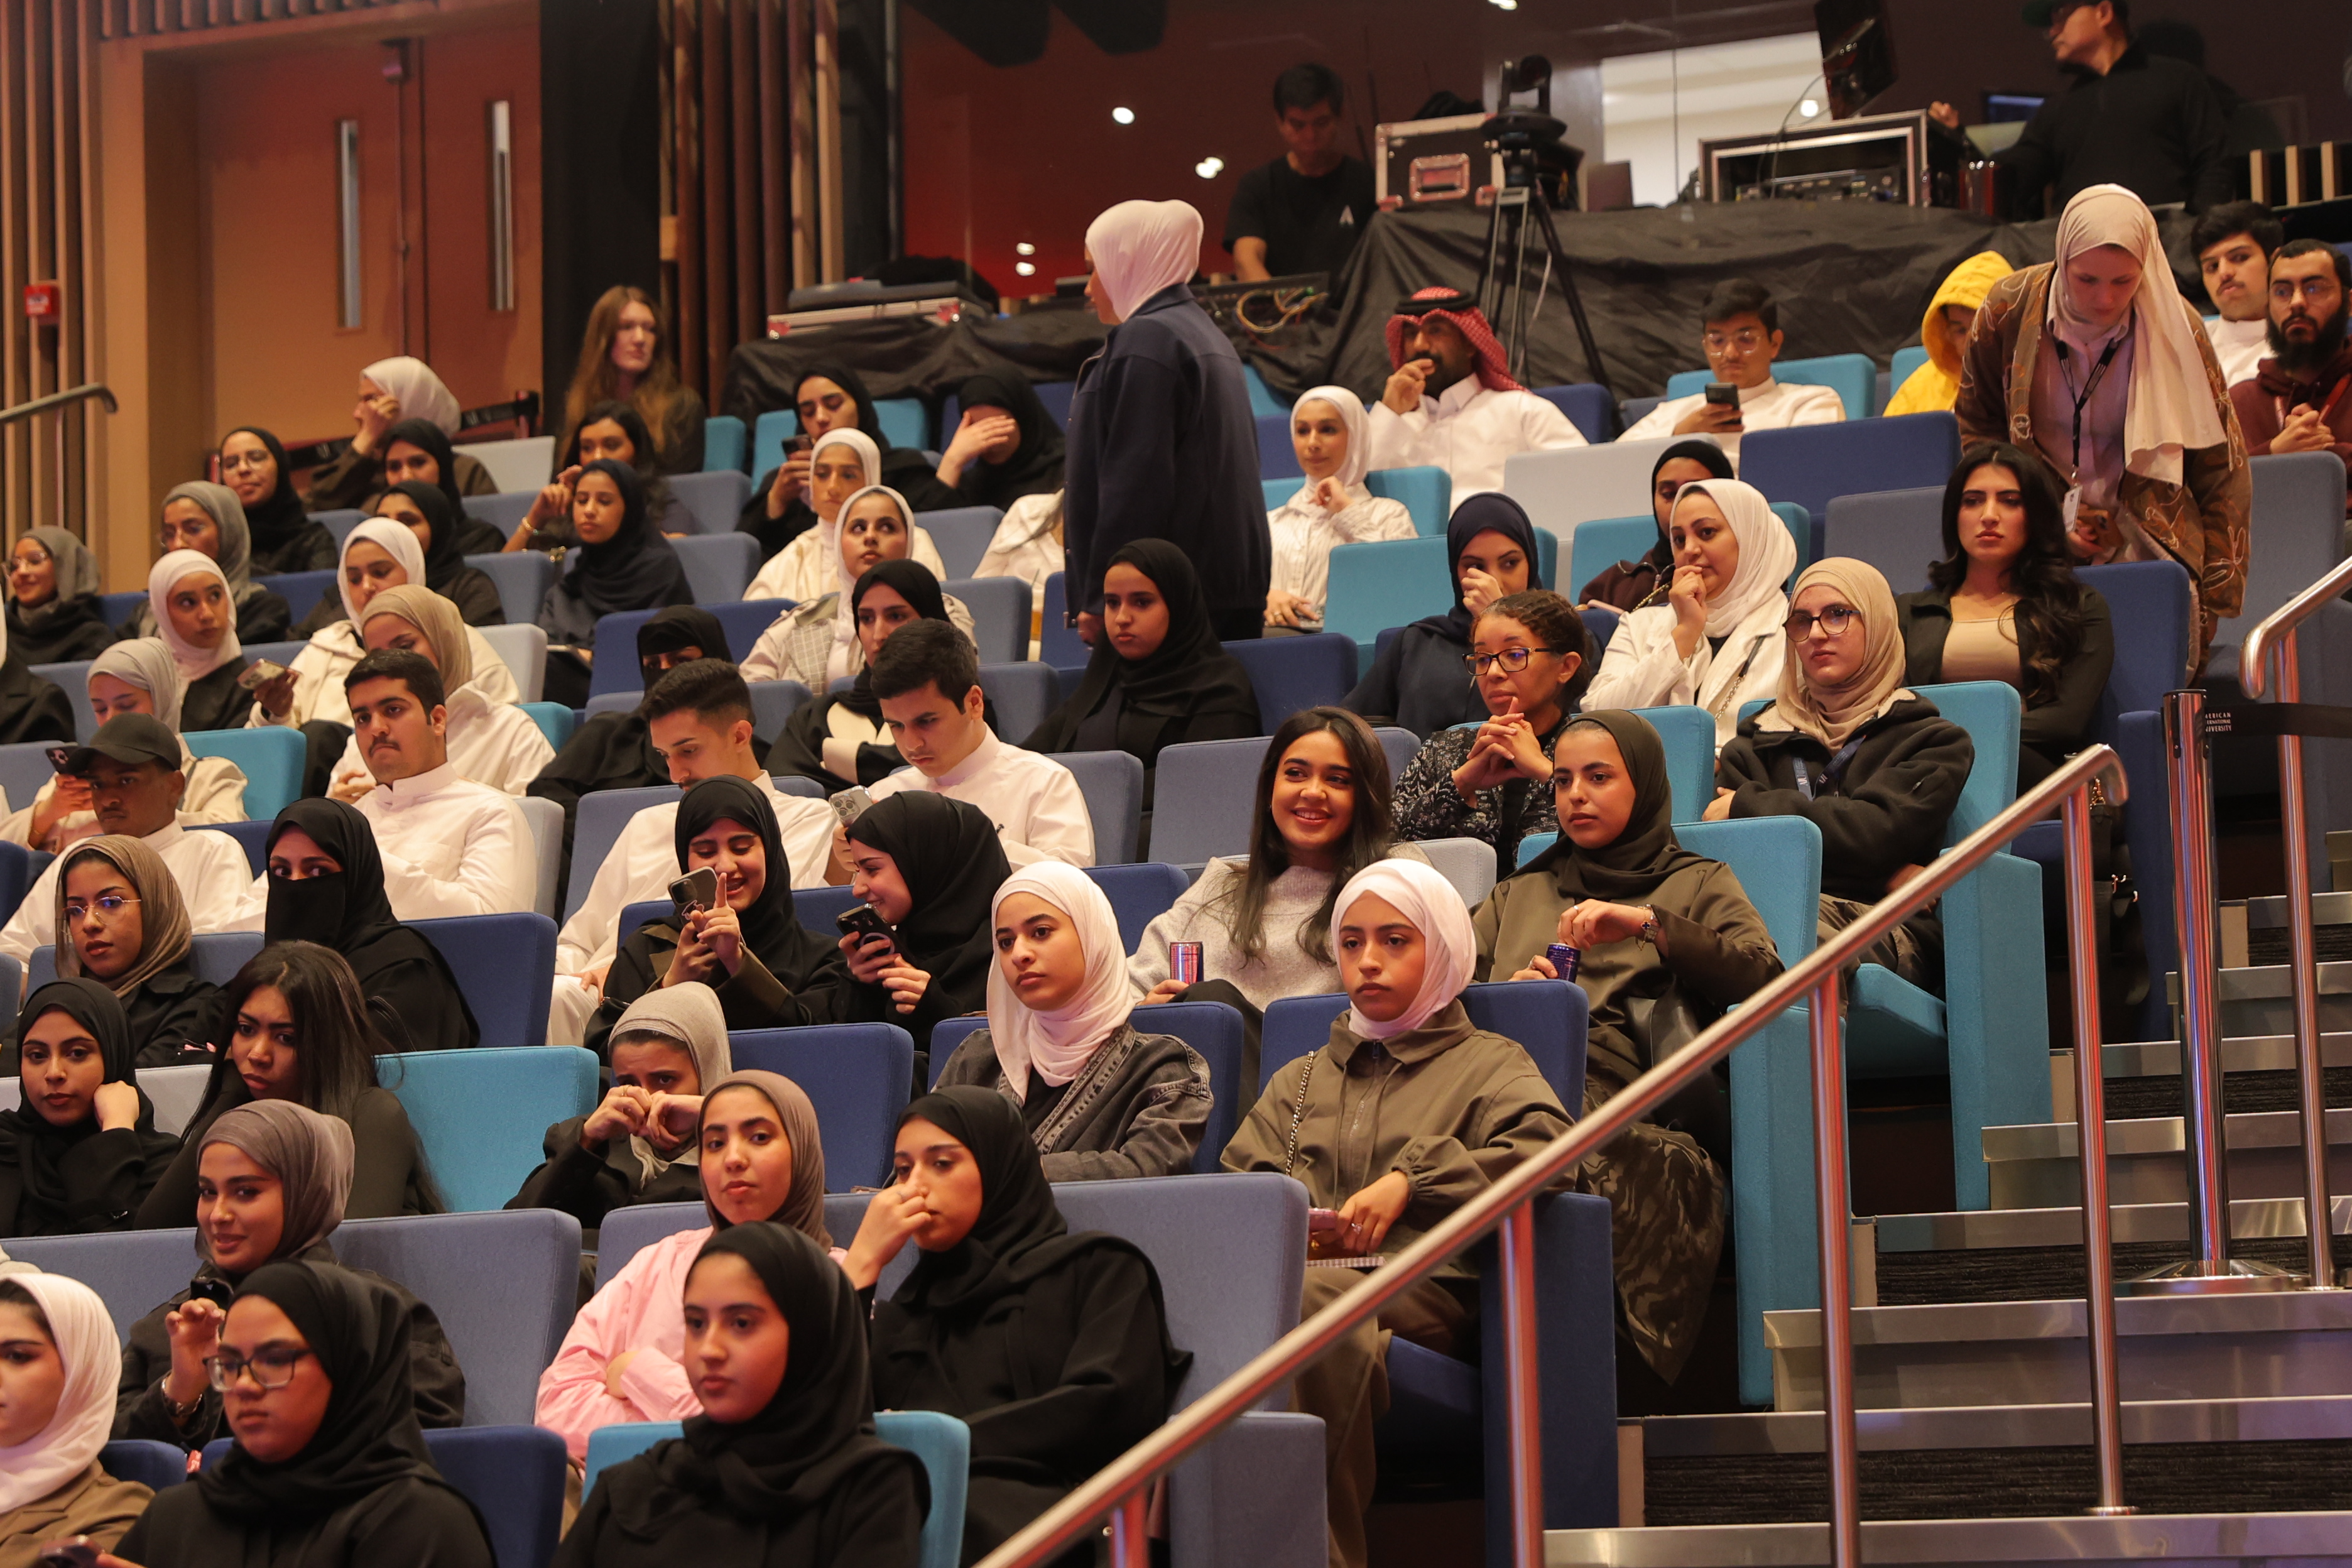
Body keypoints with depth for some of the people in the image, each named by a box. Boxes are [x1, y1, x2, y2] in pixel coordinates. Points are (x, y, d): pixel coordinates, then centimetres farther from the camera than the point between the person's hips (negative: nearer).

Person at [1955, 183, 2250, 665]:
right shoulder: (2010, 309, -5)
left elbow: (2220, 468, 1)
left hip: (2146, 544, 0)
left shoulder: (2176, 327, -6)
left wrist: (2216, 593, -3)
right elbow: (1976, 426, 9)